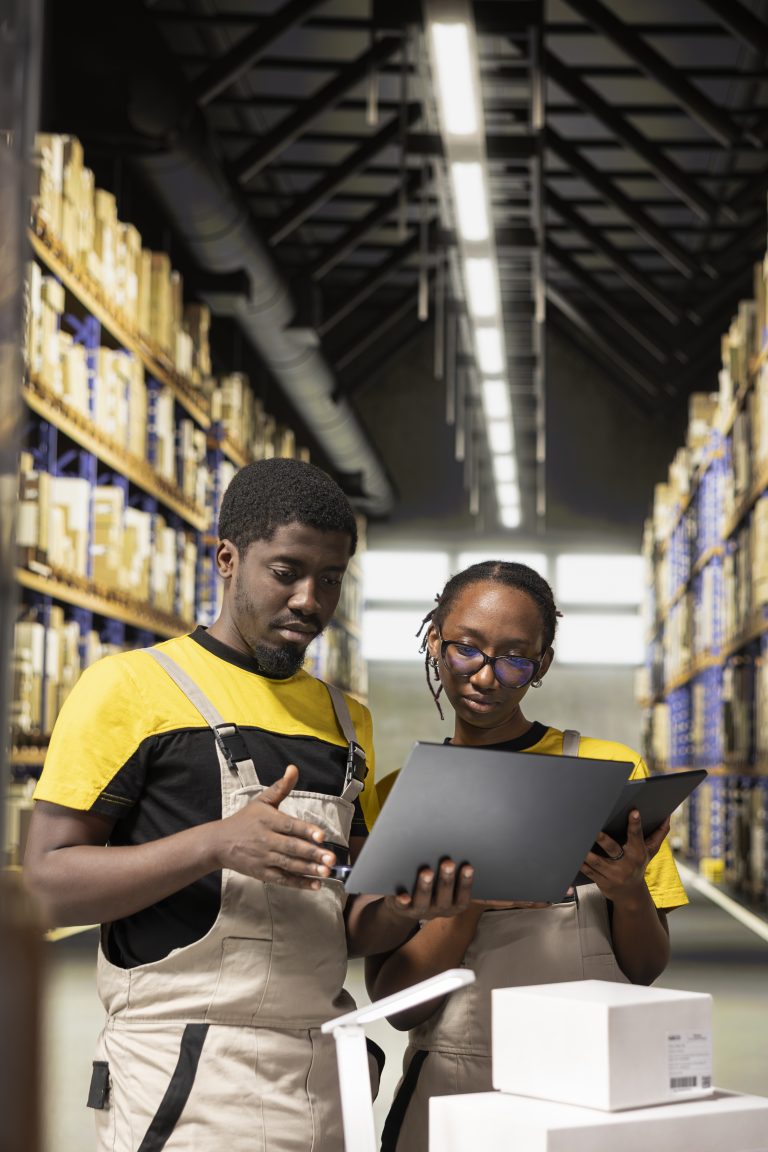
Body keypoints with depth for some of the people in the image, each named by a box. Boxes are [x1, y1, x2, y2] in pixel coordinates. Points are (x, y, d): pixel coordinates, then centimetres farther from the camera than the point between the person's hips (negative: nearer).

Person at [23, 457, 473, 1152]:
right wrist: (217, 843, -21)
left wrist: (407, 909, -4)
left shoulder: (347, 720, 16)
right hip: (187, 1081, -5)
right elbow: (52, 881, -8)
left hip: (325, 1079, 6)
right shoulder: (130, 686, -2)